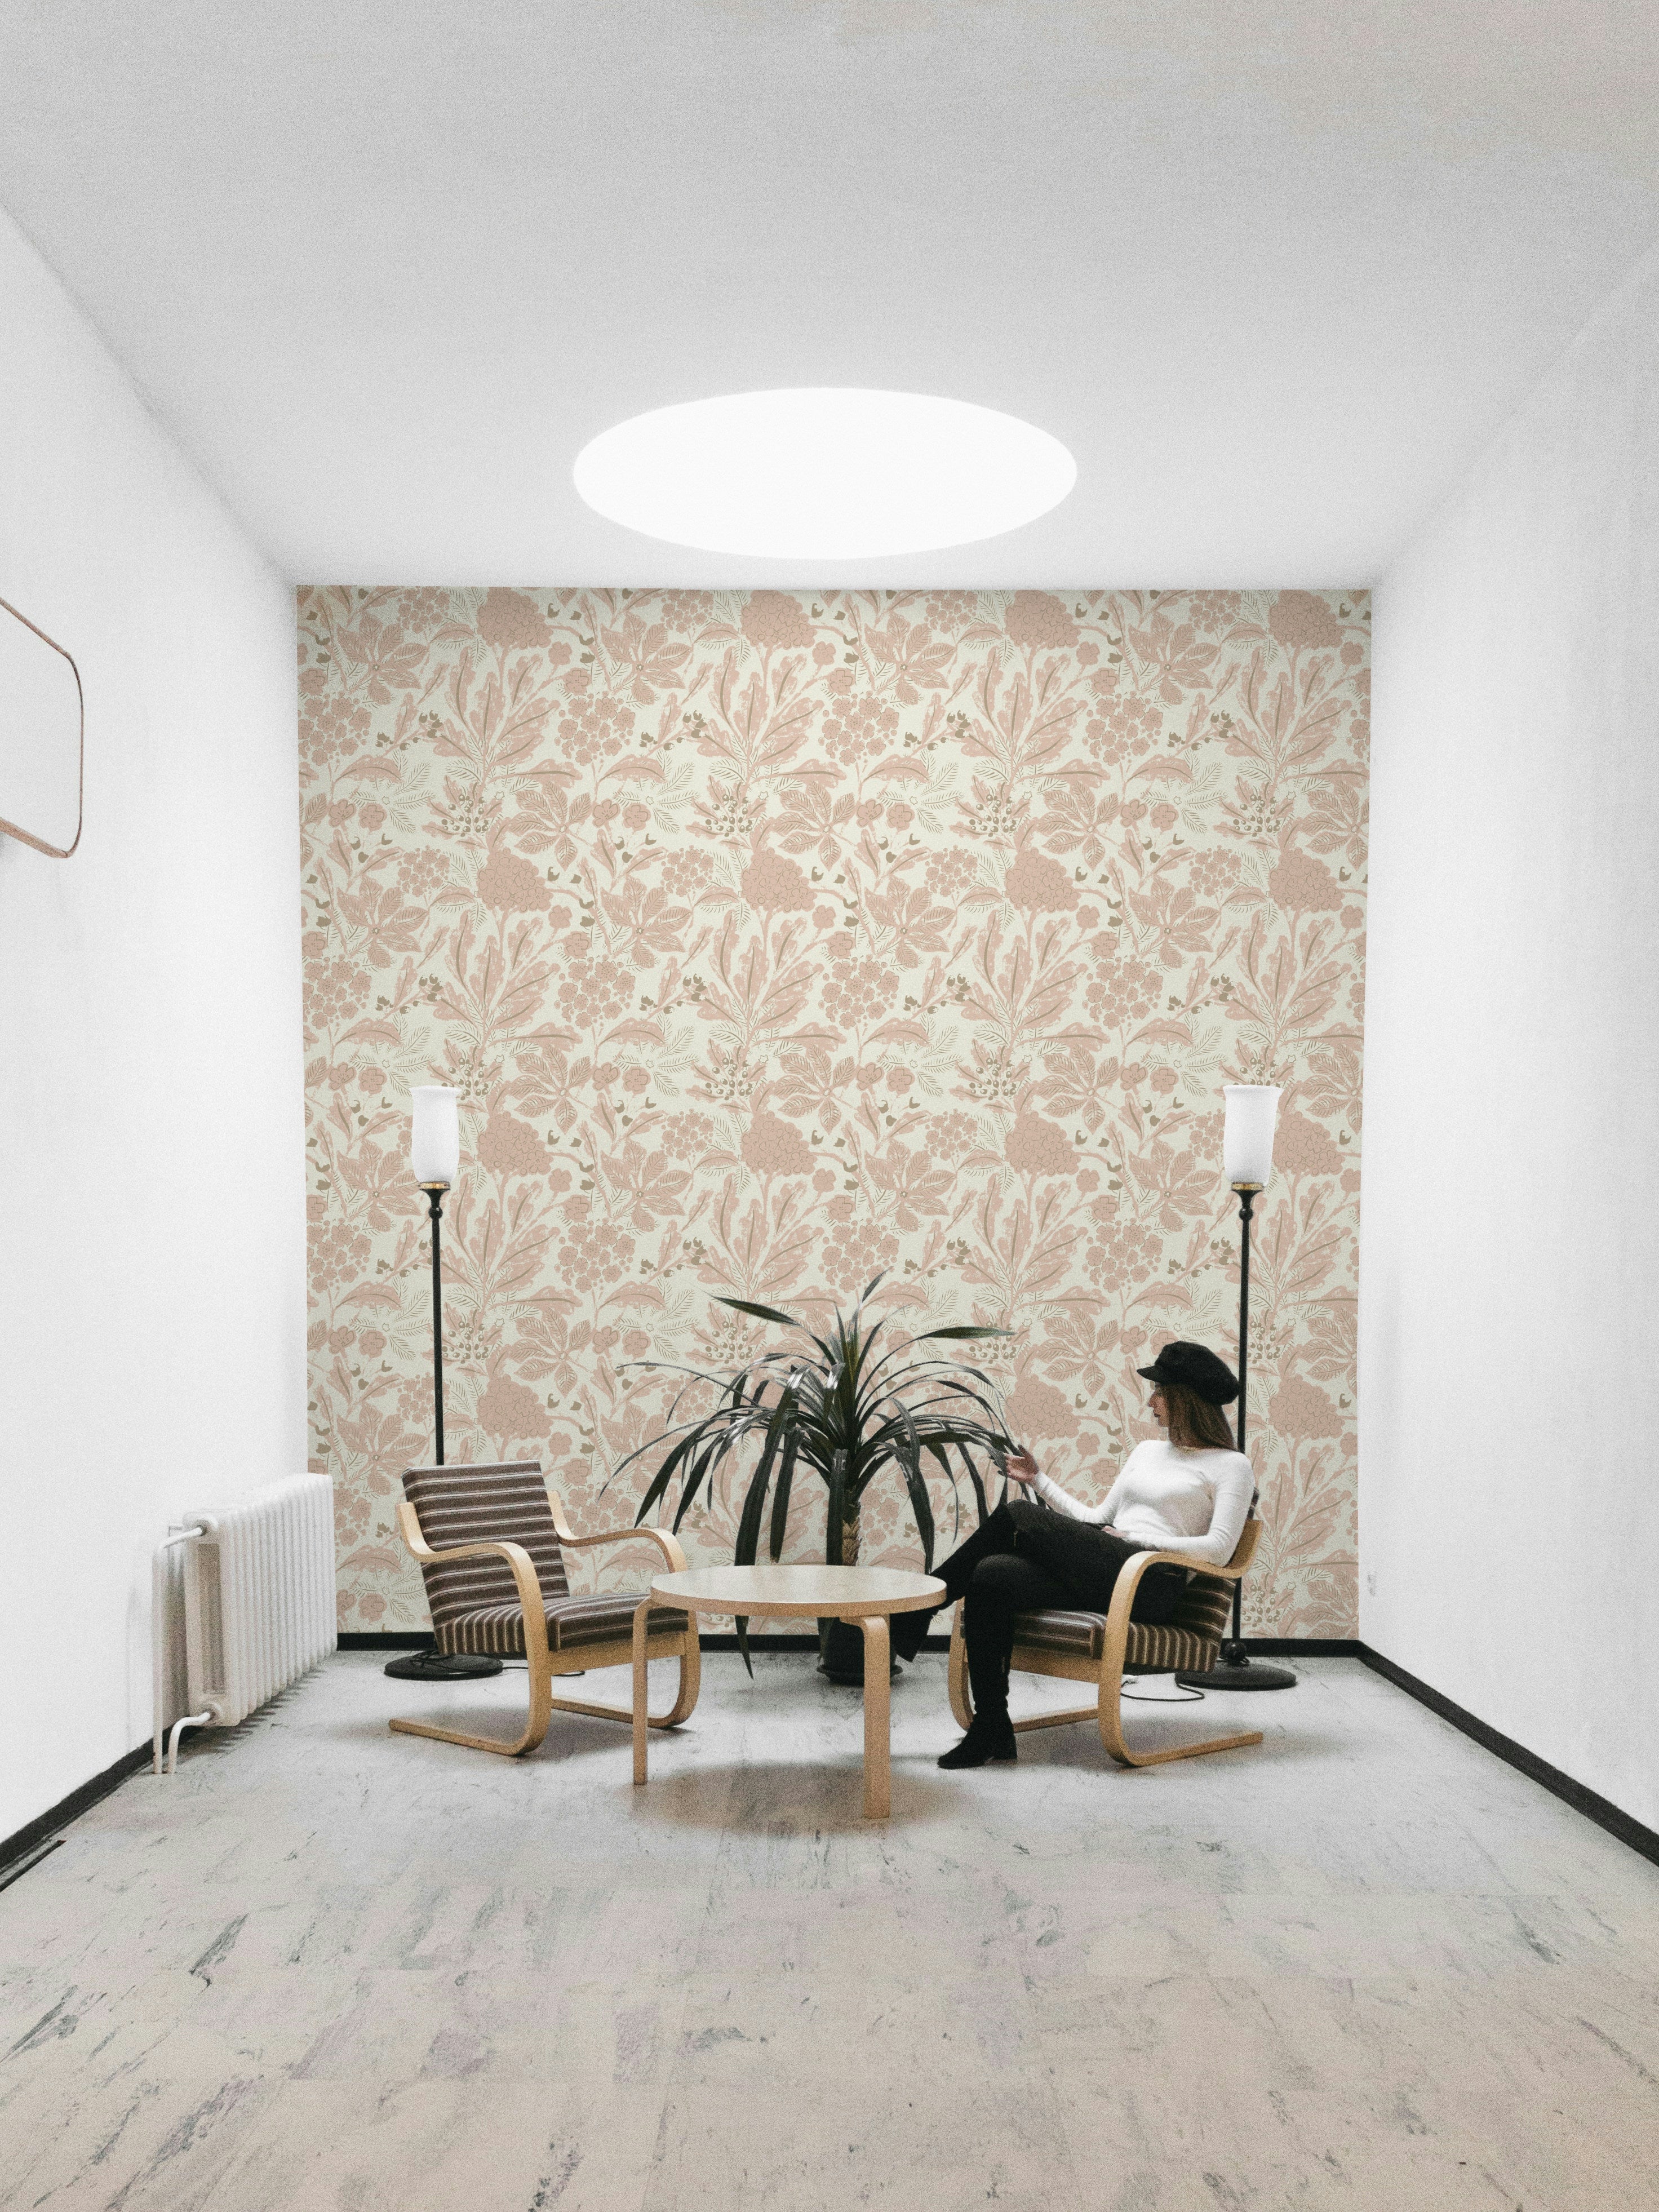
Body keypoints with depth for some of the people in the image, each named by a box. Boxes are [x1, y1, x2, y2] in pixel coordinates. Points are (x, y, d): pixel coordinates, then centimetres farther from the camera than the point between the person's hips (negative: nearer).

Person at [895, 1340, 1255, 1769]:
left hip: (1151, 1583, -7)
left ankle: (920, 1606, -8)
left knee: (1017, 1514, -22)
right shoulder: (1147, 1452, 29)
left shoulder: (1231, 1466, 7)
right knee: (989, 1576, -23)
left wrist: (1136, 1537, -10)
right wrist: (1038, 1480, 18)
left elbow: (1219, 1549, -7)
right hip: (1097, 1576, 7)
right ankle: (992, 1730, -17)